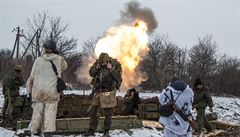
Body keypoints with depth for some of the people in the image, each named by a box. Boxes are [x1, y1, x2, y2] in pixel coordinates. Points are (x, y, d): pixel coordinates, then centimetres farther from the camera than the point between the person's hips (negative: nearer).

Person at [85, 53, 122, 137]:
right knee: (93, 111, 7)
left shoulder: (115, 64, -9)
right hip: (98, 90, 4)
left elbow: (118, 76, -16)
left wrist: (111, 69, -23)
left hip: (108, 91, -4)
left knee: (108, 113, 0)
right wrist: (96, 68, -11)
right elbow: (91, 73, 6)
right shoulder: (97, 63, 1)